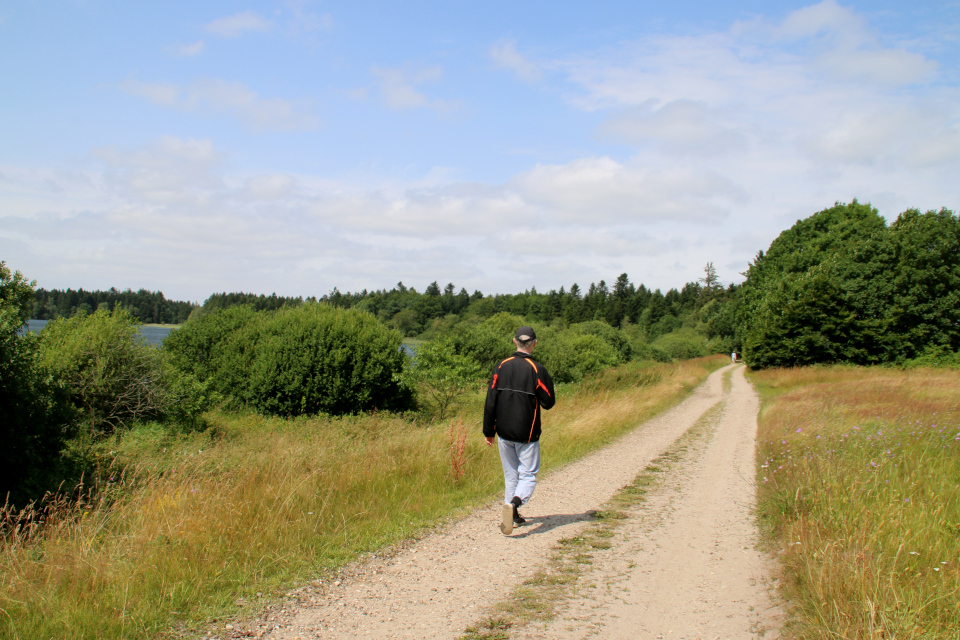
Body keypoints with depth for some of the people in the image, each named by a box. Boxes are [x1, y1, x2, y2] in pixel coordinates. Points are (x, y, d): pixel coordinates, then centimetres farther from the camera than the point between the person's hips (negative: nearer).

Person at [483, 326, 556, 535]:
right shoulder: (537, 370, -11)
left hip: (504, 433, 3)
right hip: (527, 434, -3)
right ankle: (514, 502, -23)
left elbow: (490, 402, -1)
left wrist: (489, 431, 6)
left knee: (510, 475, 17)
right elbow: (548, 402, -5)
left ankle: (512, 515, 19)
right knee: (528, 475, 3)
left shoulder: (501, 367, -1)